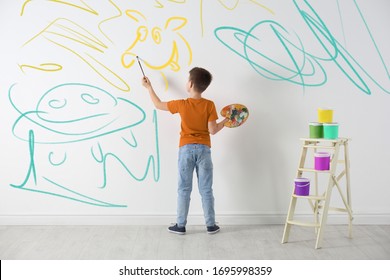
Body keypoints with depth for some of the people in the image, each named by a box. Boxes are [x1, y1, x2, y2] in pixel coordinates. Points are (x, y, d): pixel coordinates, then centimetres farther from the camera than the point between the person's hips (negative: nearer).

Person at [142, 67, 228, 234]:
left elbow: (158, 104, 7)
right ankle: (211, 225, 12)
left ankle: (180, 225, 11)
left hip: (186, 149, 0)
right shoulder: (209, 105, -8)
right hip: (203, 149, 1)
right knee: (206, 190, 7)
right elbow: (212, 130, -9)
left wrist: (149, 87, 19)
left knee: (184, 189, 7)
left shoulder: (182, 104, -7)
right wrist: (226, 121, 8)